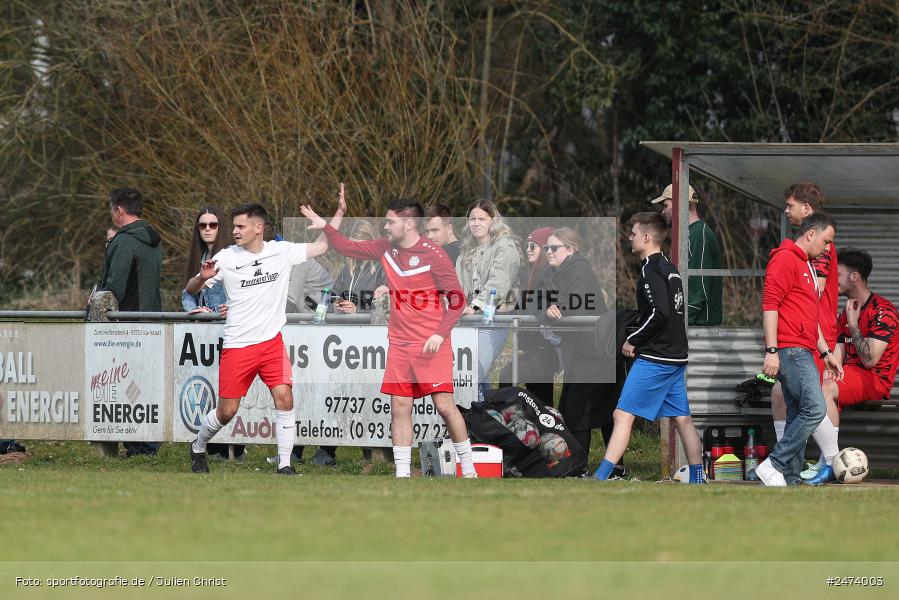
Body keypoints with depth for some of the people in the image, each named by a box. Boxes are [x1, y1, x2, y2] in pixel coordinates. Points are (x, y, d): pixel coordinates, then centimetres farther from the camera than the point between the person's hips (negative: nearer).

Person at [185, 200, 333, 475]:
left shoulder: (281, 251, 2)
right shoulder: (226, 258, -4)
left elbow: (320, 246, 13)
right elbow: (190, 290, 0)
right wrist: (202, 277, -22)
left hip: (272, 342, 2)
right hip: (237, 346, -2)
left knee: (284, 399, -14)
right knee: (226, 411, 3)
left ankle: (284, 465, -7)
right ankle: (198, 448, 30)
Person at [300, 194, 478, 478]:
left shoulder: (433, 254, -12)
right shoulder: (386, 248, 7)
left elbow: (457, 298, -10)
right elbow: (348, 248, 21)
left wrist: (441, 334, -17)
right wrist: (327, 226, 9)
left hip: (431, 345, -6)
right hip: (399, 345, 6)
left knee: (444, 405, -9)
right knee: (400, 408, 2)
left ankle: (468, 468, 3)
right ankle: (402, 473, 5)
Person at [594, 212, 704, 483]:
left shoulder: (651, 270, -13)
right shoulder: (670, 269, 15)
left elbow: (660, 313, -24)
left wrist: (633, 340, -14)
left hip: (653, 359, -9)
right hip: (676, 358, 9)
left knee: (623, 416, -10)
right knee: (682, 419, 12)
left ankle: (599, 481, -14)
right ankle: (698, 481, 14)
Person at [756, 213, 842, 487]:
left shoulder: (807, 266, 25)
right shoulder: (785, 259, -7)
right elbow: (770, 304, -15)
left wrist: (826, 352, 29)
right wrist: (771, 351, -21)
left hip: (802, 352, 10)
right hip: (790, 350, -10)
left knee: (798, 417, 7)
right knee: (814, 409, -19)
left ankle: (790, 480, 7)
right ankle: (774, 465, -17)